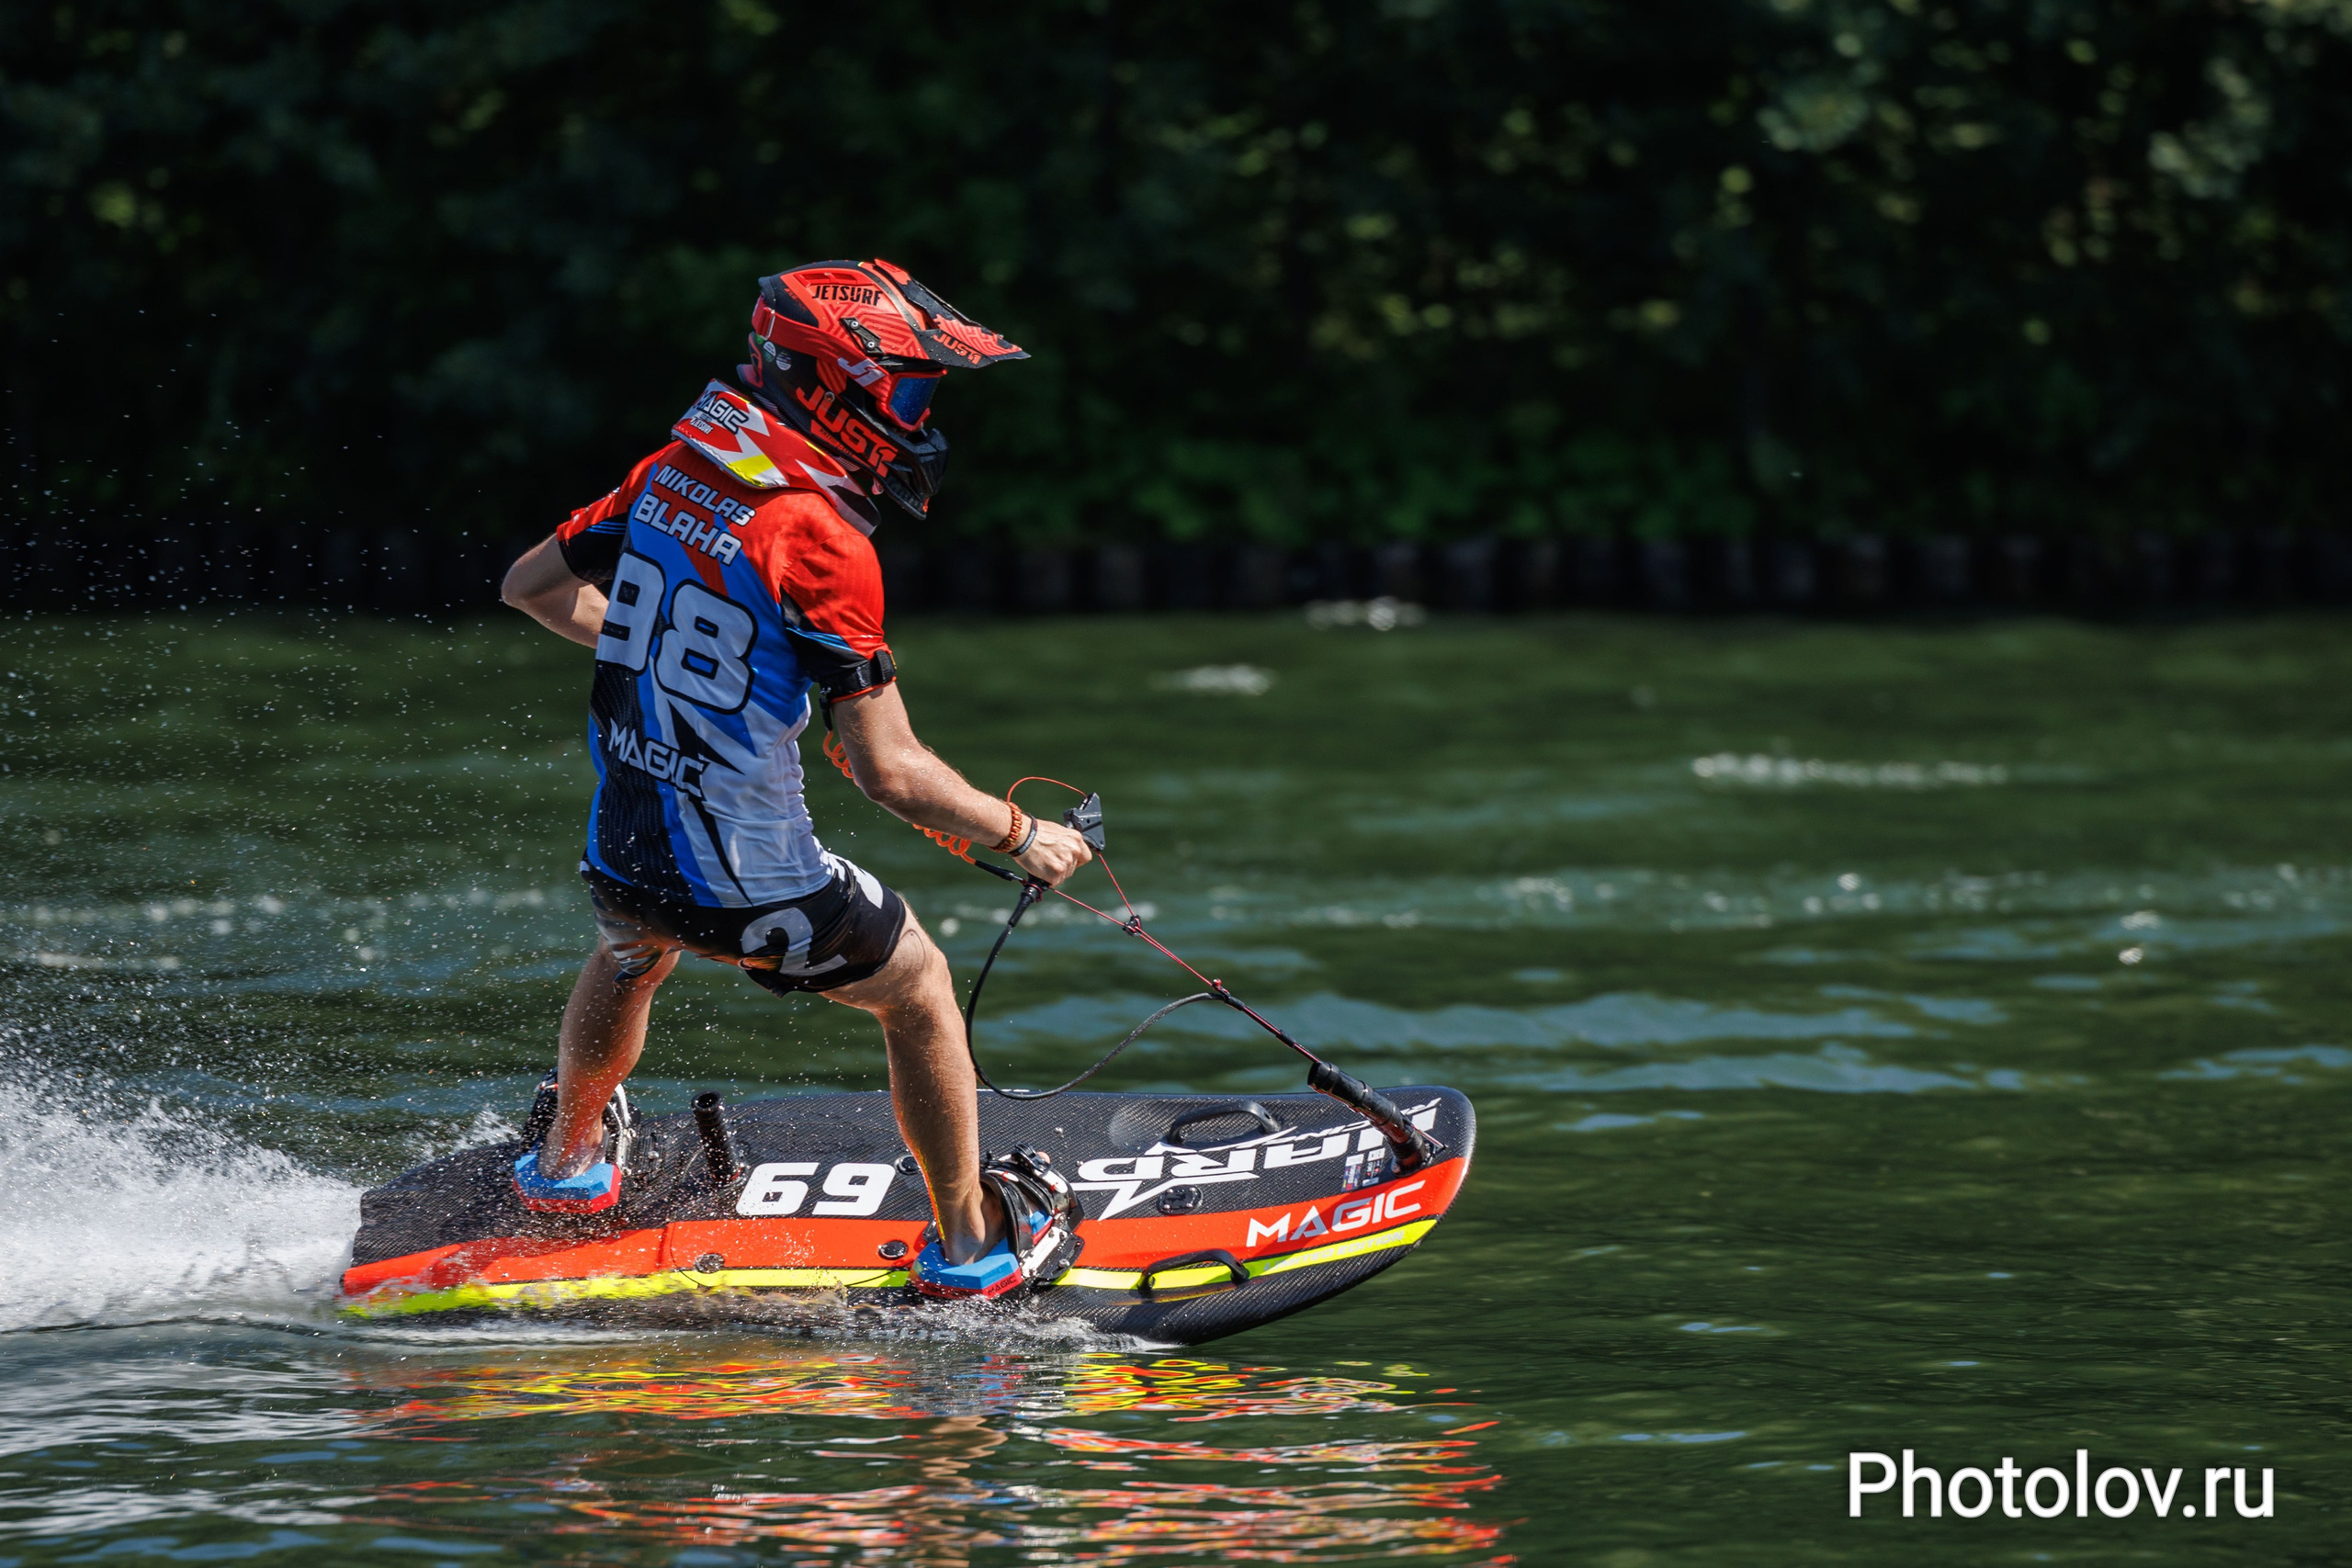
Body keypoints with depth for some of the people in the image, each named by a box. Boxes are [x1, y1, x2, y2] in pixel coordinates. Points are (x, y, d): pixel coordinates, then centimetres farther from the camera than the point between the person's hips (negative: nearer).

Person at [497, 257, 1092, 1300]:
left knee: (632, 954, 40)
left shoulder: (672, 473, 0)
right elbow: (888, 770, -23)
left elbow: (530, 586, 15)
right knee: (918, 990, 19)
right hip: (750, 884, -6)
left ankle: (568, 1164, 59)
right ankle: (969, 1244, 29)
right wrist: (1021, 837, -8)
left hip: (622, 851, 6)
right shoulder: (821, 542, -22)